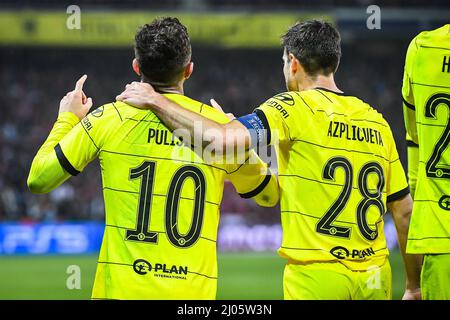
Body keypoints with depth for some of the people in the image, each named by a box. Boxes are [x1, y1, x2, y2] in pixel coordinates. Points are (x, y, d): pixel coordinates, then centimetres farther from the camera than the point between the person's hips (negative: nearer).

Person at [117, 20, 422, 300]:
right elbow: (405, 210, 12)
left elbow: (224, 138, -22)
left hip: (317, 278, -5)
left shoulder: (297, 107, -7)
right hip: (375, 281, 5)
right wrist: (414, 286, 21)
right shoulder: (377, 122, 10)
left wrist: (157, 101, -11)